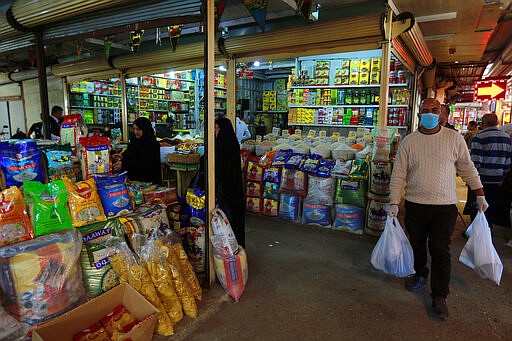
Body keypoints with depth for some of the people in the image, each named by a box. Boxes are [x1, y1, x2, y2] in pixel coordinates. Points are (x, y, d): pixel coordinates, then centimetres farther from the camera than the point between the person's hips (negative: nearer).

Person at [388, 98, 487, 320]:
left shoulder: (454, 138, 0)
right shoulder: (409, 141, -1)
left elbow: (467, 169, 9)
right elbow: (398, 175, 0)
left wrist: (480, 195, 8)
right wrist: (394, 203, -5)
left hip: (445, 206, -1)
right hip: (415, 204, 1)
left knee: (441, 250, 0)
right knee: (416, 244, 15)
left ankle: (439, 297, 12)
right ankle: (419, 274, 41)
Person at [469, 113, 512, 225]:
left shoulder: (479, 137, -12)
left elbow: (475, 162, -17)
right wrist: (502, 177, 19)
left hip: (482, 180, -6)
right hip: (497, 181, 6)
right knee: (491, 209, 15)